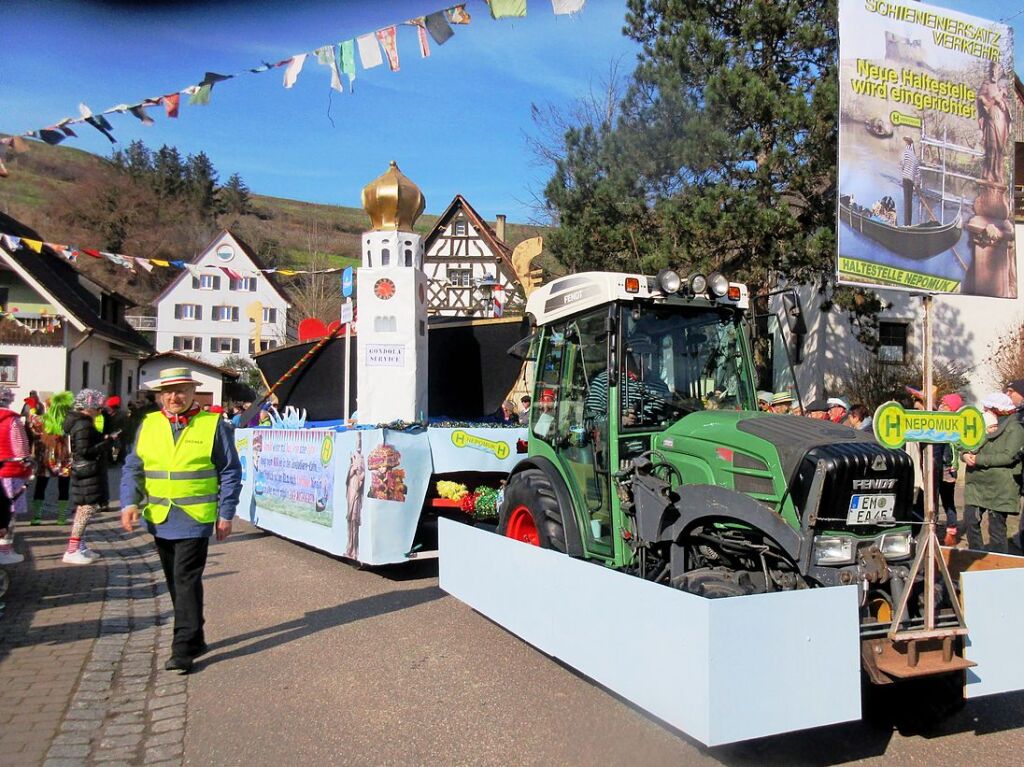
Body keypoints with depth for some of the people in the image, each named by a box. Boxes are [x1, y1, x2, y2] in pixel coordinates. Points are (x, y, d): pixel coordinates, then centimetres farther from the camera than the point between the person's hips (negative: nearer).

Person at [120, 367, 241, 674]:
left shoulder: (214, 424, -2)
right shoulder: (149, 424, 8)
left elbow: (230, 473, 0)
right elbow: (133, 468, 11)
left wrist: (226, 514, -3)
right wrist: (130, 502, -4)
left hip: (196, 518, -5)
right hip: (159, 518, 5)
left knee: (186, 580, -9)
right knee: (175, 582, 13)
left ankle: (184, 649, -2)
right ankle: (194, 638, 28)